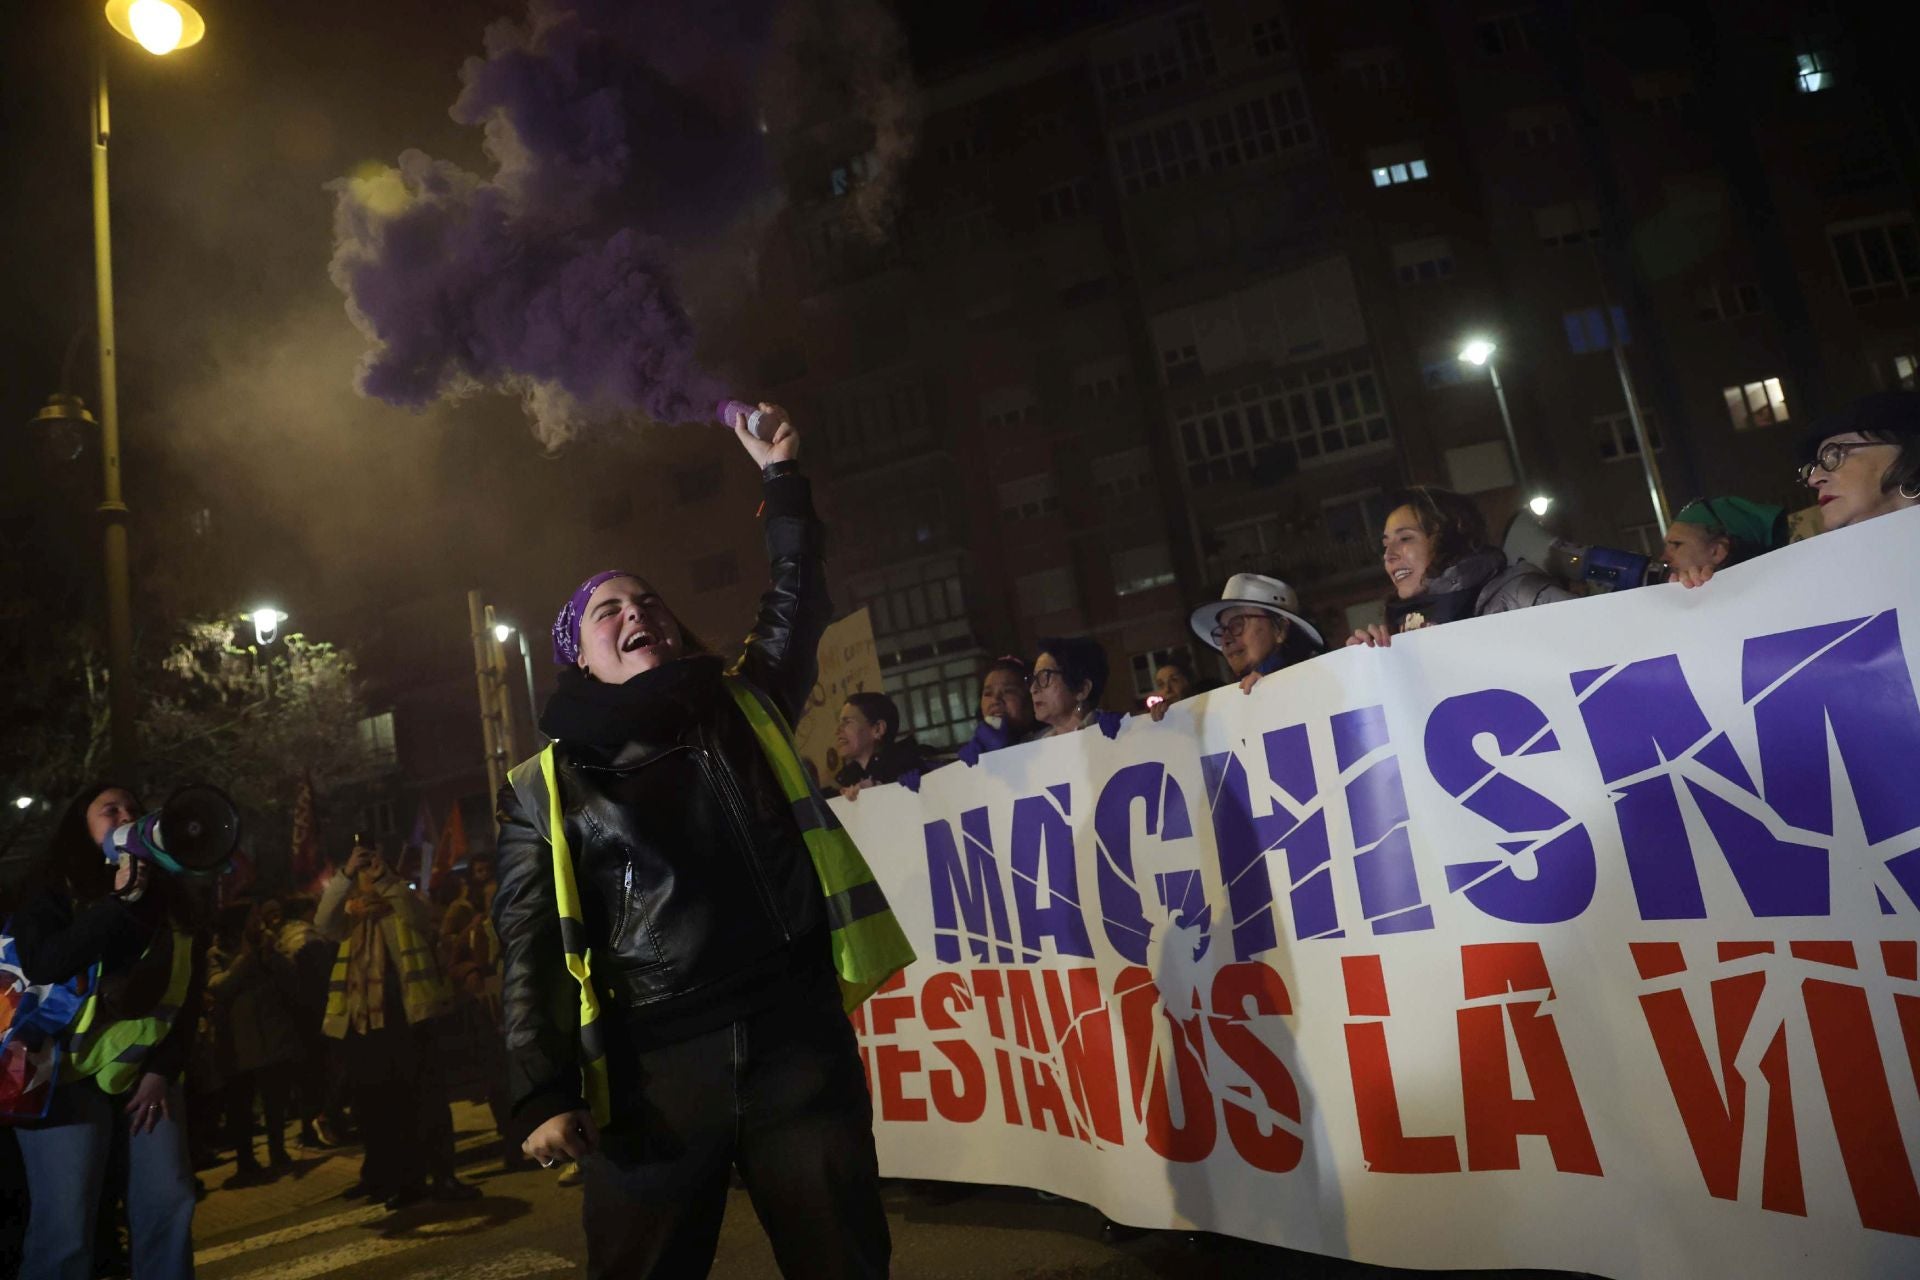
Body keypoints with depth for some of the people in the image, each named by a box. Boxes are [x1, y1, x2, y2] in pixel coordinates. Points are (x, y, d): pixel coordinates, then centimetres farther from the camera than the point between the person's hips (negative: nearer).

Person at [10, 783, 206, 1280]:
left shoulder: (170, 897, 8)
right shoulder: (54, 892, -1)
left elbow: (188, 996, 6)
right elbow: (43, 965, -21)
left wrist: (162, 1071, -1)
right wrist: (119, 900, -21)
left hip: (147, 1072, 4)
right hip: (71, 1073, -3)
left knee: (169, 1206, 1)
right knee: (66, 1221, -6)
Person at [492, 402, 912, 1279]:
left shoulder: (744, 707, 15)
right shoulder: (543, 787, 8)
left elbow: (797, 602, 17)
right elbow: (529, 950, 4)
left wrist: (782, 479, 14)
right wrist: (542, 1094, -5)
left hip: (798, 1037, 2)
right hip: (652, 1067, -1)